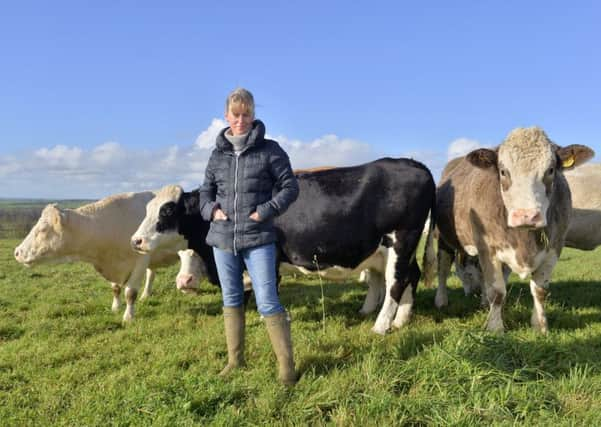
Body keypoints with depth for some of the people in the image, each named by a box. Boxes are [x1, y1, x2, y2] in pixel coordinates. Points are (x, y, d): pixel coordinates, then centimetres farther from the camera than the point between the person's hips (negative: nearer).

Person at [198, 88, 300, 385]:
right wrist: (212, 210, -3)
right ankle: (235, 360, 28)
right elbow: (205, 192, 17)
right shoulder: (218, 154, 8)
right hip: (222, 238, 5)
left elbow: (290, 186, -2)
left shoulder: (269, 150, -3)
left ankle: (286, 365, 7)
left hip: (259, 239, -4)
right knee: (231, 300, 14)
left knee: (268, 302, -5)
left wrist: (265, 211, -12)